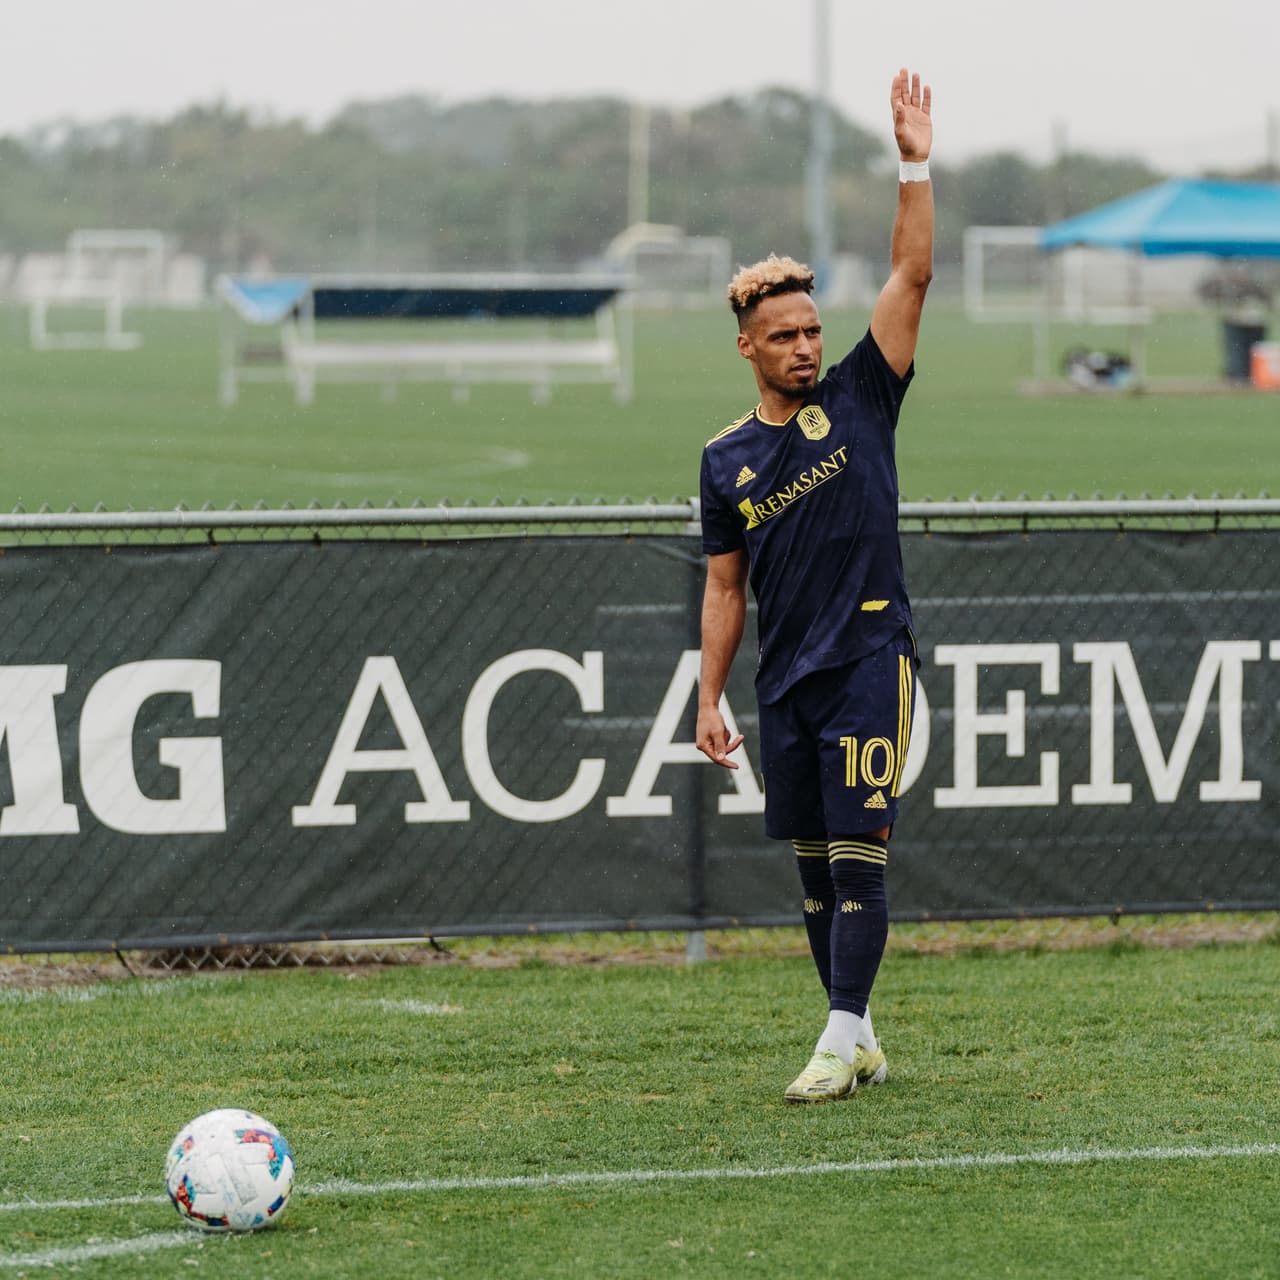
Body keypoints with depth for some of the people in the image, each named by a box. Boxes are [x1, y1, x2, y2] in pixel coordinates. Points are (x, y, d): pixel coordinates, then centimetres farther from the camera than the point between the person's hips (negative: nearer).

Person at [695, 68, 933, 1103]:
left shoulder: (859, 399, 3)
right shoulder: (729, 459, 10)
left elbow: (911, 277, -5)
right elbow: (726, 590, 14)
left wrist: (916, 165, -12)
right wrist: (710, 698, 8)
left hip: (870, 661, -4)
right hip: (785, 683, 4)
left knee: (856, 856, -10)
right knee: (814, 866, 7)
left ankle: (841, 1044, -10)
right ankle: (860, 1039, 16)